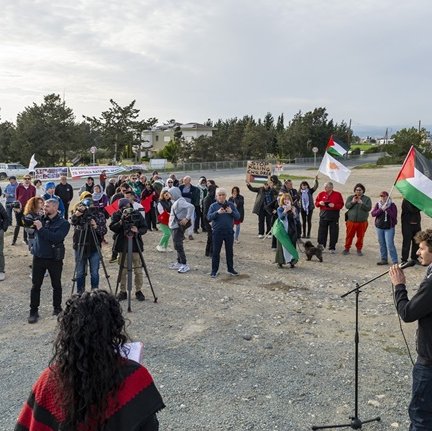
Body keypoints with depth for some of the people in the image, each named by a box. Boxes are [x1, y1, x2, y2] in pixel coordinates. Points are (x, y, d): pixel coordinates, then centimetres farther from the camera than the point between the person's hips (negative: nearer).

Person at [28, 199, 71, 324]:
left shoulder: (63, 223, -10)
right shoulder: (40, 219, 2)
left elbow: (56, 238, -24)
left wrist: (41, 228, -24)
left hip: (55, 258, -3)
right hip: (38, 257, 3)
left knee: (56, 285, 11)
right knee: (35, 285, 5)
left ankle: (57, 308, 28)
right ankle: (33, 311, 15)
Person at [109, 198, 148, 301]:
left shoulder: (137, 214, 0)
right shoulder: (116, 215, 0)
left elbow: (144, 228, 0)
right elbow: (112, 227, -12)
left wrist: (138, 231, -20)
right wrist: (121, 221, -26)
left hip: (136, 245, 0)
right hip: (122, 246, 0)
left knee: (138, 270, 3)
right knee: (123, 270, 6)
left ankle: (138, 291, 17)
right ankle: (123, 292, 18)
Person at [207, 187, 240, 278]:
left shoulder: (231, 205, 3)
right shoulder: (213, 206, -2)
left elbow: (238, 216, 0)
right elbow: (209, 217, -11)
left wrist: (231, 212, -19)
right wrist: (217, 212, -26)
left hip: (229, 231, 2)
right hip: (217, 232, -2)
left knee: (229, 251, 13)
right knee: (216, 251, 3)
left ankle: (230, 269, 27)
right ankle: (214, 270, 12)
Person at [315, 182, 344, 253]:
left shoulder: (337, 194, 1)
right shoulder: (321, 194, 8)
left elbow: (341, 205, -2)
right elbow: (316, 203, 12)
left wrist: (334, 205, -19)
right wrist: (320, 203, -10)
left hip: (334, 216, -2)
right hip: (323, 215, 2)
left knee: (333, 232, 1)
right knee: (322, 232, 3)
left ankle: (332, 248, 11)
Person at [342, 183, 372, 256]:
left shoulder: (367, 199, 5)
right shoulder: (350, 197, 8)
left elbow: (369, 208, -8)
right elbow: (346, 206, -4)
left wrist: (361, 203, -19)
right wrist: (352, 202, -19)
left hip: (362, 222, 0)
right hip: (351, 221, 0)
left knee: (360, 236, 5)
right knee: (349, 236, 3)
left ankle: (359, 249, 18)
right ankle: (347, 249, 16)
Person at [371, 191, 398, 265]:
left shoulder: (392, 205, -4)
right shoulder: (378, 204, 6)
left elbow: (394, 216, -13)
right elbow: (373, 214, -5)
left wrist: (387, 209, -22)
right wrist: (381, 209, -16)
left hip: (389, 227, -4)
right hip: (379, 227, 4)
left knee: (390, 244, -10)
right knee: (382, 244, 10)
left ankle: (395, 261, -4)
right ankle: (384, 259, 21)